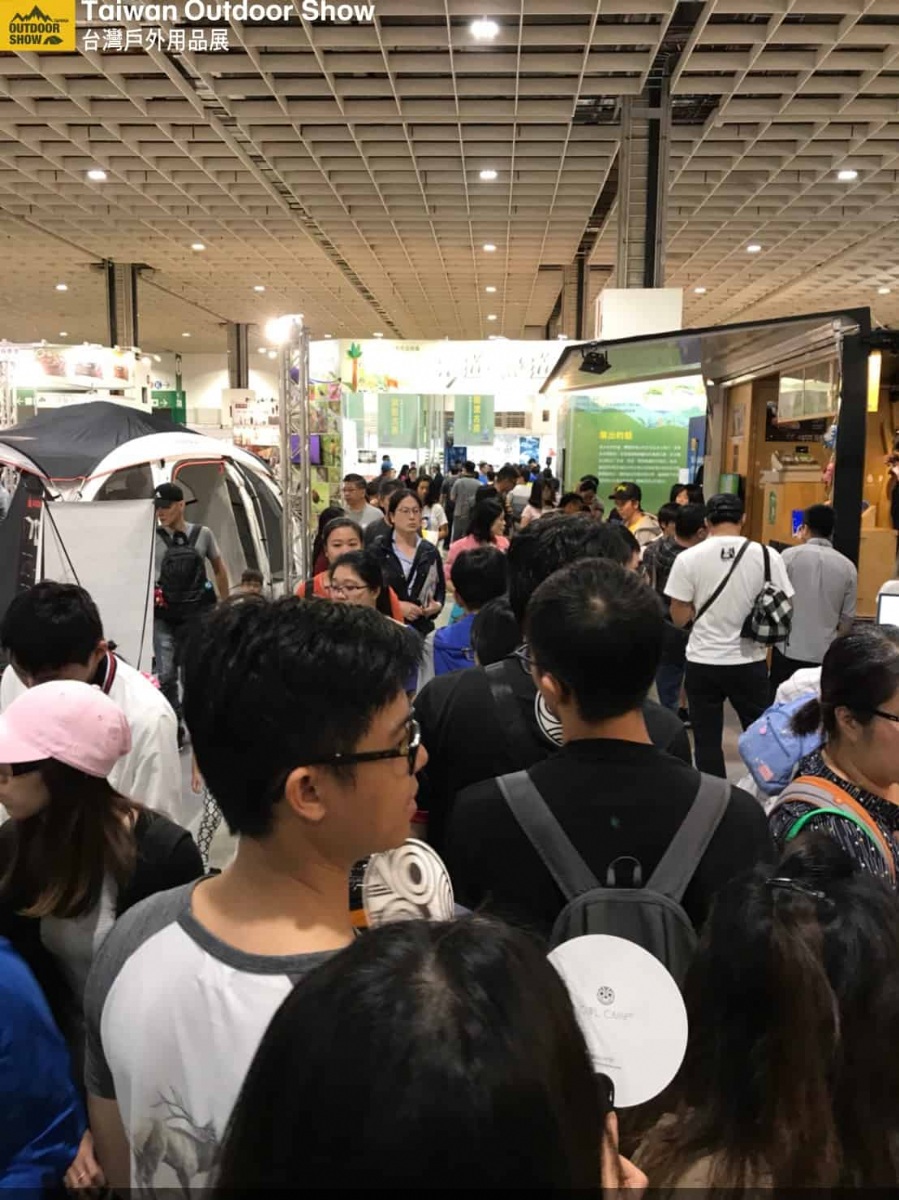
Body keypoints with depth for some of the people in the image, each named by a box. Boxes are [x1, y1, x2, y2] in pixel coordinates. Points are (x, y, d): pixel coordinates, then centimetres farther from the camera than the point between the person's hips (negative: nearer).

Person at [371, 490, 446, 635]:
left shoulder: (430, 552, 10)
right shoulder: (377, 551, -2)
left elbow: (441, 588, 17)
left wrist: (437, 605, -4)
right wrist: (396, 606, -16)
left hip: (421, 629, 3)